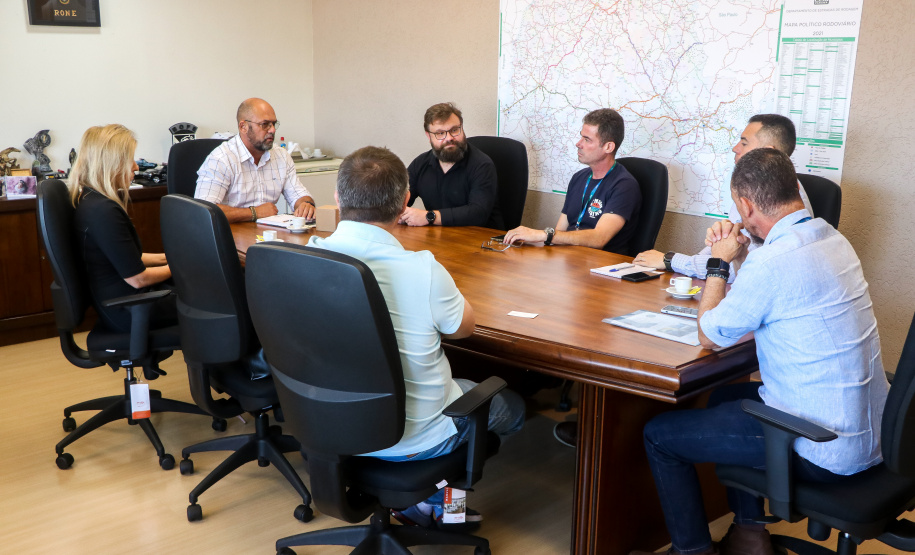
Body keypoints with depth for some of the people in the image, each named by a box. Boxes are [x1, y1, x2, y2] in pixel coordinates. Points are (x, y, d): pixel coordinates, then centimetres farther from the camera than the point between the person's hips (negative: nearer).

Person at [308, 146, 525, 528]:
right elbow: (463, 327, -7)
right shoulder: (423, 272, -28)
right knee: (511, 406, 22)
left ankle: (421, 500, 24)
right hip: (413, 438, -5)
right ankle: (432, 502, 20)